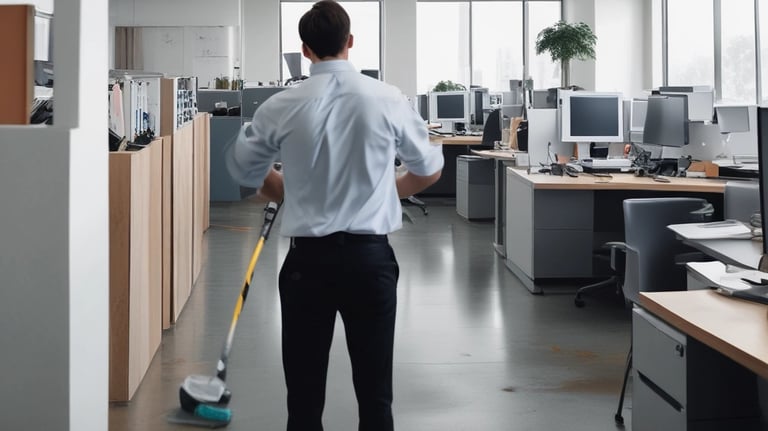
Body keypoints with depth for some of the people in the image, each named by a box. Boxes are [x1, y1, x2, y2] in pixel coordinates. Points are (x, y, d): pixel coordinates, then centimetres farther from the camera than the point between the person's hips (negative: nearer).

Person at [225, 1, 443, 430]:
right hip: (370, 255, 0)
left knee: (305, 390, 8)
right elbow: (430, 171, 10)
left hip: (309, 257, 0)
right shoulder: (389, 100, -4)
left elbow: (244, 168, 13)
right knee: (374, 390, 6)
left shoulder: (282, 107, -4)